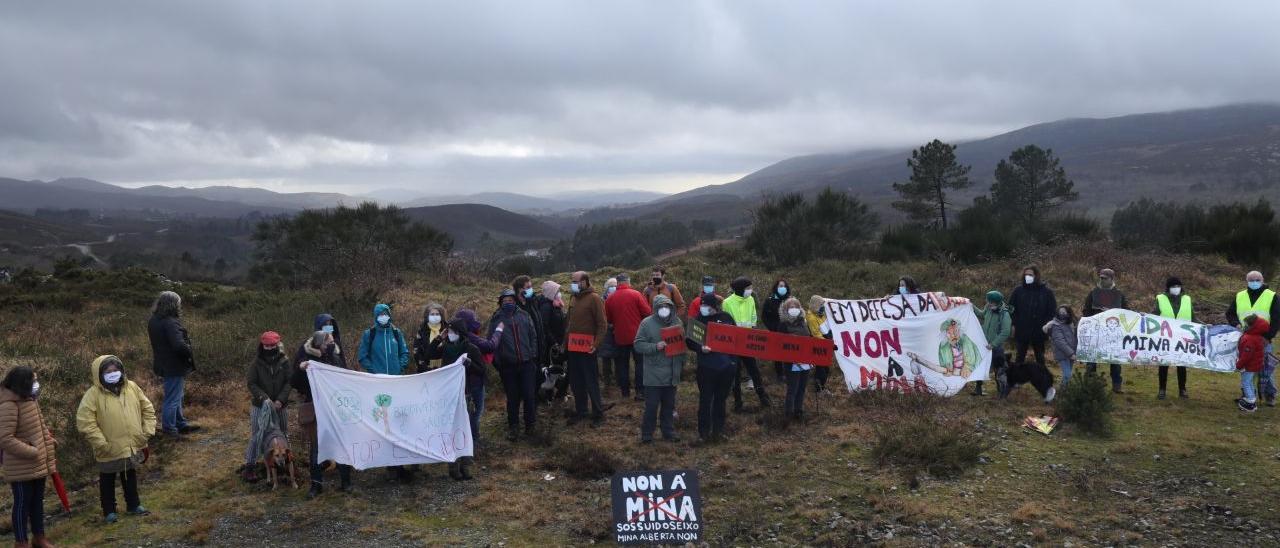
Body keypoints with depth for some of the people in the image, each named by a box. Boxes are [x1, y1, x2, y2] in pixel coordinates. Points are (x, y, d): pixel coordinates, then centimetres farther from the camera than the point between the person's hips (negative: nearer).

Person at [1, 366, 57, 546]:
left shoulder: (29, 400, 7)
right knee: (23, 503, 4)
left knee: (37, 500, 18)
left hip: (38, 464, 8)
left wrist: (50, 443, 12)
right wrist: (32, 452, -22)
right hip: (22, 467, -8)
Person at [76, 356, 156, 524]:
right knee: (108, 480, 13)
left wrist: (147, 432, -1)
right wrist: (101, 443, -20)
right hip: (110, 450, -4)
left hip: (133, 446, 4)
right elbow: (84, 422, -19)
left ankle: (133, 505, 37)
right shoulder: (93, 394, -16)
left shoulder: (132, 387, -2)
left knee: (131, 476, 21)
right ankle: (109, 511, 29)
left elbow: (147, 409, 7)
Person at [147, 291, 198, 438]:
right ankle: (169, 429, 14)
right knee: (172, 399, 3)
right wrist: (189, 353, -14)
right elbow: (179, 345, -33)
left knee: (175, 396, 22)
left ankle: (181, 424, 34)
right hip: (174, 366, -10)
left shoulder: (153, 321, 4)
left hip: (162, 364, 10)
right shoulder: (170, 323, -26)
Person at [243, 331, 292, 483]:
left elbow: (289, 382, -5)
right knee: (257, 435, -2)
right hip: (260, 406, -2)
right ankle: (250, 466, 5)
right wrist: (264, 398, -20)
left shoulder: (284, 362, -2)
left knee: (282, 434, 11)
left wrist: (280, 399, -17)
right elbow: (251, 383, -7)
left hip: (279, 406, 2)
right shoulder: (257, 363, -4)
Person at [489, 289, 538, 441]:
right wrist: (497, 362, -1)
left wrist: (533, 355, 4)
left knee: (529, 395, 1)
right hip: (508, 366, -1)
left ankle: (530, 424, 18)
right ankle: (513, 426, 20)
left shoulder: (524, 316, 5)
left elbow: (533, 336, 10)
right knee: (512, 398, 6)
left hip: (526, 363, 1)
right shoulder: (496, 319, 1)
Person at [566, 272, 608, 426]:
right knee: (575, 382, 13)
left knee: (591, 382, -1)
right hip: (573, 348, 7)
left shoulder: (594, 299, -10)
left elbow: (602, 324, -14)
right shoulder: (575, 299, 14)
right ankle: (580, 411, 24)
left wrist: (596, 344, -20)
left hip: (587, 348, -7)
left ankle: (598, 414, 8)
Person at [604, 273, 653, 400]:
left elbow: (608, 319, 7)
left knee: (622, 364, 14)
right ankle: (640, 391, -1)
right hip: (637, 336, -2)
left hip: (620, 337, 3)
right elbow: (647, 312, -9)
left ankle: (625, 390, 18)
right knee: (640, 363, 4)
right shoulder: (636, 294, -10)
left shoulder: (610, 299, -2)